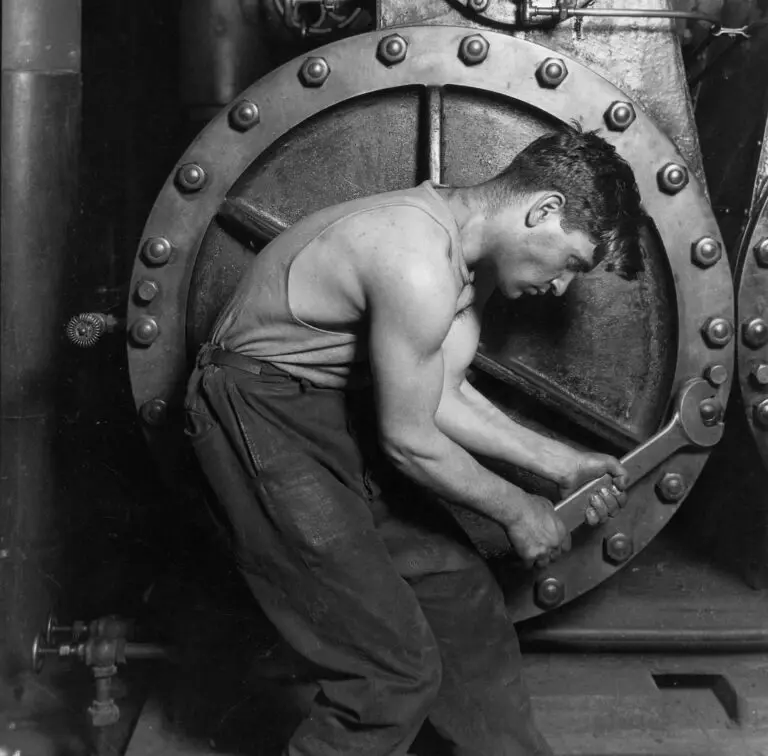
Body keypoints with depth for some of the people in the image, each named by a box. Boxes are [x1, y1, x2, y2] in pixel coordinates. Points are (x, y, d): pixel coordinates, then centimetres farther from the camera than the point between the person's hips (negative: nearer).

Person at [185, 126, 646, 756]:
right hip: (265, 420, -9)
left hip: (343, 410, 9)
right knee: (395, 669, -8)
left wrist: (558, 462, 5)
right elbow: (410, 442, -20)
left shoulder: (471, 252, 1)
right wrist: (516, 511, -5)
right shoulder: (419, 266, -29)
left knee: (463, 599, 11)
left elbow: (442, 396, 8)